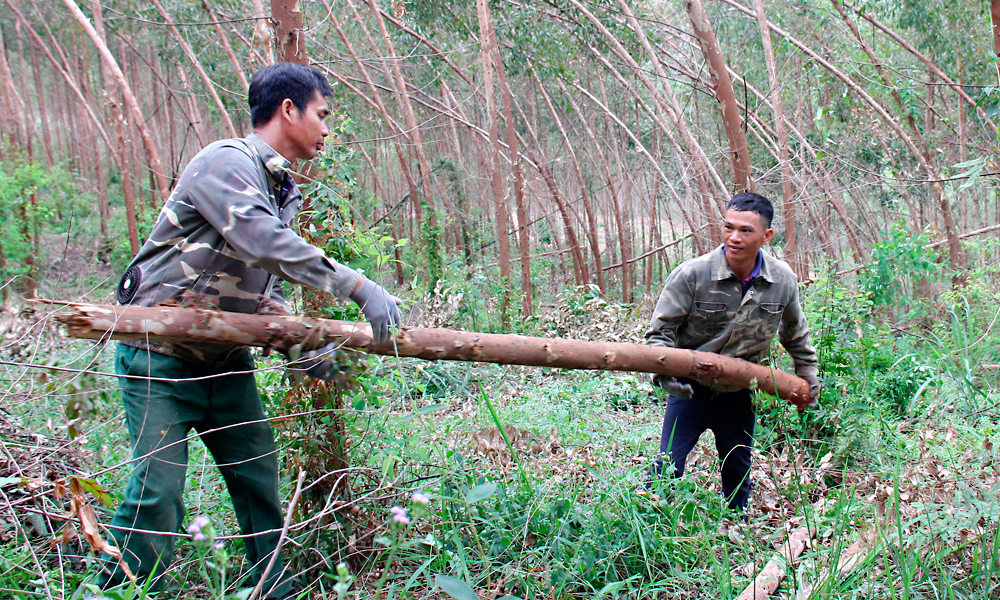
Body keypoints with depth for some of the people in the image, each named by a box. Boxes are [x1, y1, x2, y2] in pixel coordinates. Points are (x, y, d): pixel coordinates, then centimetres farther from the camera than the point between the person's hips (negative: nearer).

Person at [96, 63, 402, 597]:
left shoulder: (282, 190, 12)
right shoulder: (225, 162, -17)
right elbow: (265, 244, -32)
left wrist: (303, 347, -2)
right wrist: (357, 286, -33)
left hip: (227, 357, 9)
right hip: (162, 356, -8)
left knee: (258, 474, 11)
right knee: (157, 492, -9)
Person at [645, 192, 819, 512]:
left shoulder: (783, 280, -7)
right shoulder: (691, 275, -20)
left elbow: (795, 332, 15)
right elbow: (660, 331, -12)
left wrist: (808, 374, 21)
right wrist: (664, 373, -28)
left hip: (738, 395, 4)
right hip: (690, 389, -3)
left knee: (738, 475, 18)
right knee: (668, 469, -10)